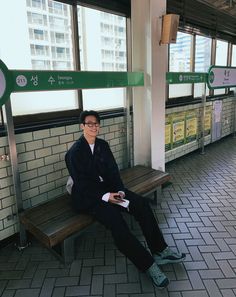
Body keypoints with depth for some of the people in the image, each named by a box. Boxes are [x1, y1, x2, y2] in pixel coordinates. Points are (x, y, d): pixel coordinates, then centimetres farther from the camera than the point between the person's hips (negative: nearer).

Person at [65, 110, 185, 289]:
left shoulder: (103, 145, 6)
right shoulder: (74, 153, -12)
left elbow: (113, 171, 3)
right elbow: (82, 184, -16)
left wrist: (119, 191, -14)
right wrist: (105, 196, -25)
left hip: (108, 187, 6)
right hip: (87, 196, -6)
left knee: (142, 203, -14)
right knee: (115, 218, -31)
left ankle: (160, 251, -4)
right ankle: (148, 264, -20)